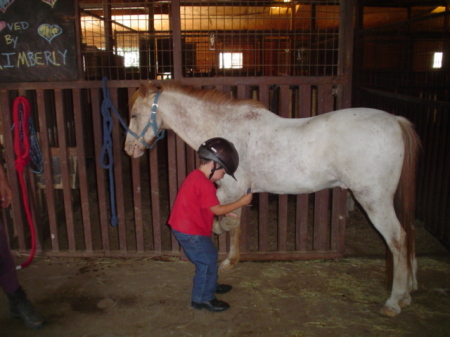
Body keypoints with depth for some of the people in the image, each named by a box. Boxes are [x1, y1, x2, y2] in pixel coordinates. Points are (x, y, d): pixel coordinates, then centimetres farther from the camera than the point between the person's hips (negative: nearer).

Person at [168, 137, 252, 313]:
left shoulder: (195, 176, 9)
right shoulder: (204, 184, -24)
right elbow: (217, 209, -18)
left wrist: (224, 212, 11)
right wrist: (241, 202, -10)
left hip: (183, 227, 11)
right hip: (191, 232, -11)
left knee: (210, 256, 23)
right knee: (207, 261, 0)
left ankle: (211, 285, 41)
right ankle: (202, 298, 13)